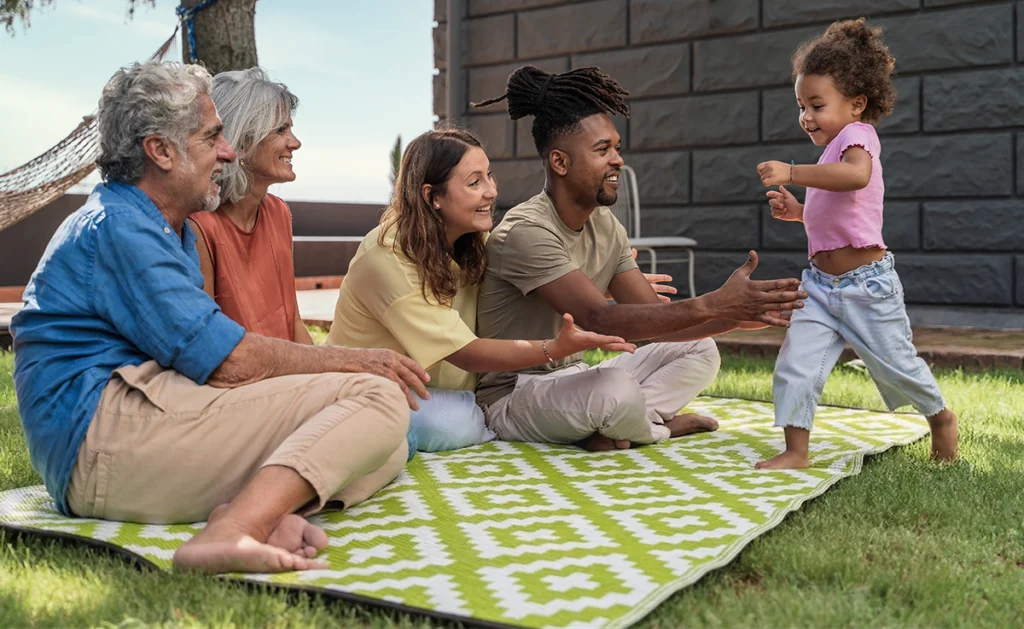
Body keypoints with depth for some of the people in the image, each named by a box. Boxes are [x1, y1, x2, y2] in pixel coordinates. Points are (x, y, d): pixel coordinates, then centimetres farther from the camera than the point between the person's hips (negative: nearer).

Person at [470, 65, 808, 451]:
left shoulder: (606, 227, 5)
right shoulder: (526, 231, -23)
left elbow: (655, 323, 1)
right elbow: (600, 320, -33)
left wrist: (736, 316, -16)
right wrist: (712, 305, -37)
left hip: (569, 377, 9)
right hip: (511, 398, -9)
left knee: (699, 351, 2)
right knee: (616, 388, -38)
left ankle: (612, 428, -15)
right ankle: (658, 426, -4)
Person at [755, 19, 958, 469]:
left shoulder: (857, 134, -12)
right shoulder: (833, 153, 16)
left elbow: (857, 176, -38)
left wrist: (792, 173, -39)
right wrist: (798, 211, 11)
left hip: (866, 285, -8)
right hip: (821, 284, 8)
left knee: (895, 365, 9)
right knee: (795, 368, -5)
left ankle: (941, 417, 36)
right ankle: (795, 451, 3)